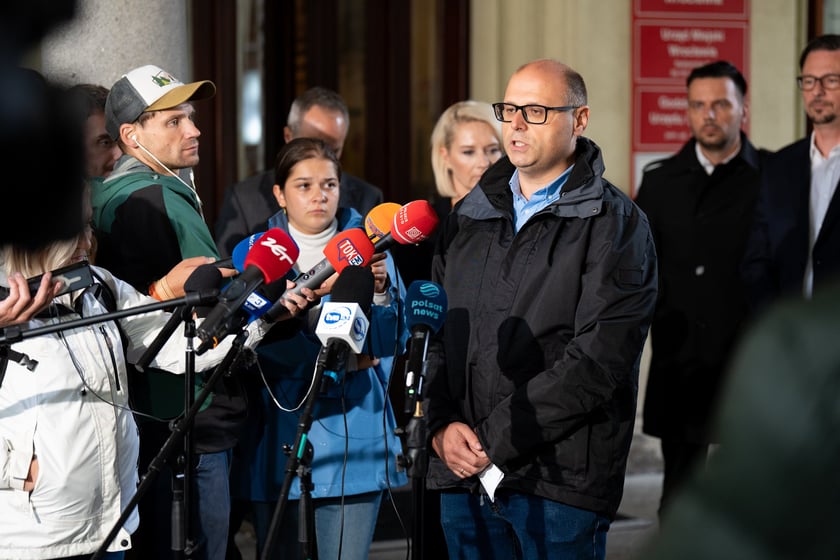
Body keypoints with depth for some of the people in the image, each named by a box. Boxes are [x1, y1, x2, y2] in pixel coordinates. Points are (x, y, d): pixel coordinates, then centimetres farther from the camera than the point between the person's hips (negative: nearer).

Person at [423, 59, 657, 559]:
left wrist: (496, 441, -15)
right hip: (463, 476, 5)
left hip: (560, 480, -5)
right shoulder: (469, 216, 14)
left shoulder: (616, 224, -5)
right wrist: (442, 425, -4)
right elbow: (434, 331, 13)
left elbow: (599, 358, -14)